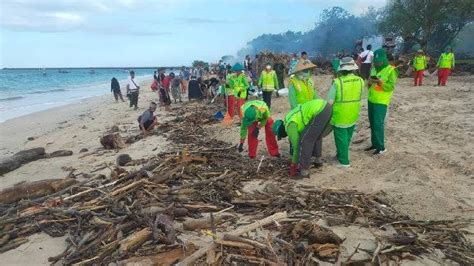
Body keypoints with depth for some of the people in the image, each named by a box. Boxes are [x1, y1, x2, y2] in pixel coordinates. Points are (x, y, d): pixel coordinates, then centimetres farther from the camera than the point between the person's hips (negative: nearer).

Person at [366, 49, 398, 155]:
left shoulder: (391, 70, -9)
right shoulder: (374, 69, 12)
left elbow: (391, 87, -14)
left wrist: (380, 82, -27)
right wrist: (370, 82, -7)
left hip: (381, 102, -7)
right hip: (371, 100, 7)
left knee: (378, 124, -9)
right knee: (372, 123, 12)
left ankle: (381, 147, 0)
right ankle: (374, 144, 23)